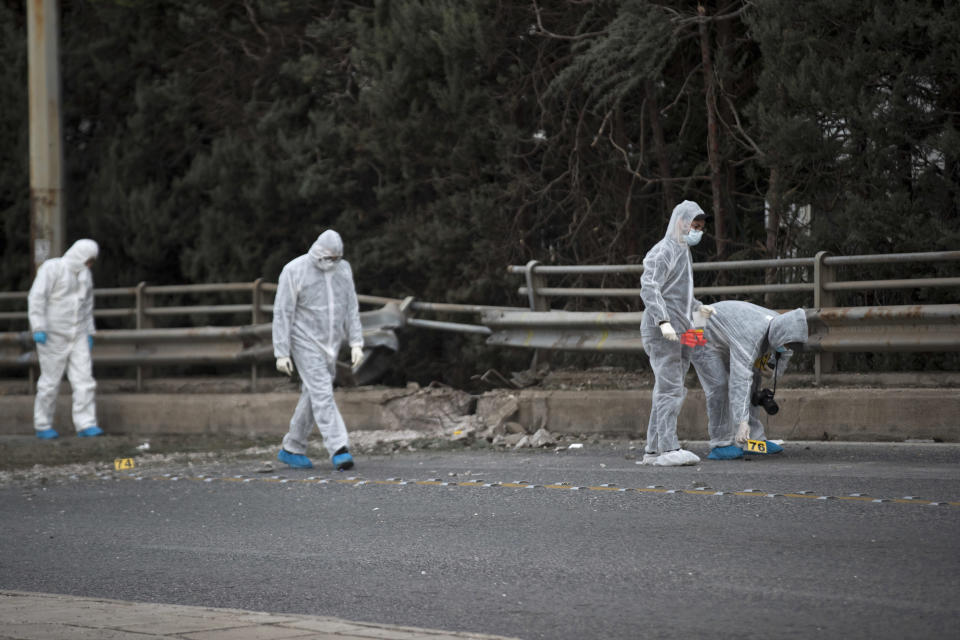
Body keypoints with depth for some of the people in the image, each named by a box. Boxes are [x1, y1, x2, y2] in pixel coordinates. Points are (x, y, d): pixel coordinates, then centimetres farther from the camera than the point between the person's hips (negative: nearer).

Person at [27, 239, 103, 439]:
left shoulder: (84, 274, 10)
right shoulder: (52, 268, -12)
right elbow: (36, 298, -17)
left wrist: (89, 333, 16)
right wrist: (39, 329, -23)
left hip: (77, 336, 6)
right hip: (52, 335, -6)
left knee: (84, 379, -6)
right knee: (51, 381, -1)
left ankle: (85, 425, -8)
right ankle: (42, 427, 10)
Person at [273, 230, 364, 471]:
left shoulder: (343, 269, 2)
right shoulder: (294, 271, -14)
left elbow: (351, 308, 7)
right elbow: (282, 313, -12)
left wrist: (356, 343, -1)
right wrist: (281, 353, -15)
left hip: (330, 344, 6)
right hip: (305, 343, -6)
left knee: (313, 396, 10)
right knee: (322, 394, -14)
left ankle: (292, 449, 22)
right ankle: (339, 451, -20)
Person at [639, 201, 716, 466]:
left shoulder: (683, 253, 21)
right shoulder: (663, 252, -8)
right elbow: (649, 288, -18)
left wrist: (698, 307, 27)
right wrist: (663, 321, -28)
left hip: (679, 332, 9)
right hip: (661, 332, -9)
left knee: (669, 392, 6)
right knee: (670, 389, -15)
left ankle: (653, 449, 6)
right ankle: (668, 449, -19)